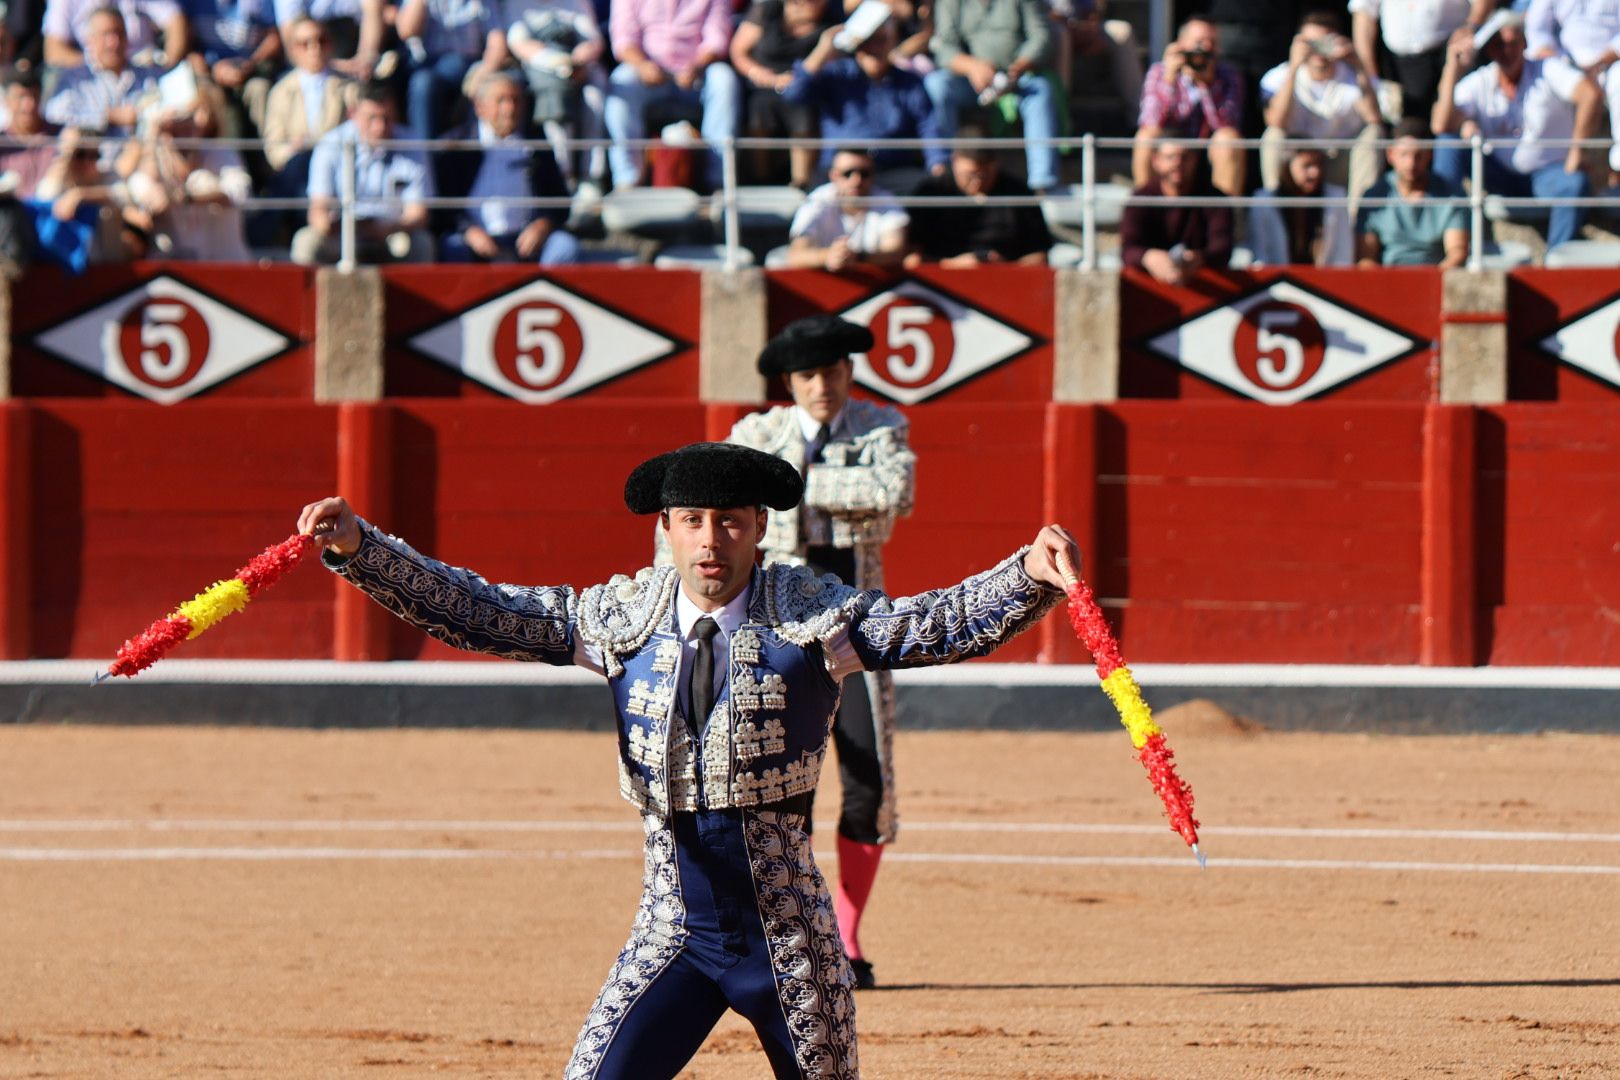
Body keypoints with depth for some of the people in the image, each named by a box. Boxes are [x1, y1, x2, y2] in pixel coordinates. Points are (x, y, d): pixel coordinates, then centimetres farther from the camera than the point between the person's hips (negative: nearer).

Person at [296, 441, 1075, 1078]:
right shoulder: (623, 617, -1)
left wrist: (1030, 578, -35)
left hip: (789, 942, -1)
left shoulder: (809, 616, -7)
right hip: (673, 933, 1)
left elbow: (937, 626, -16)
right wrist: (358, 550, -8)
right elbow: (475, 613, 1)